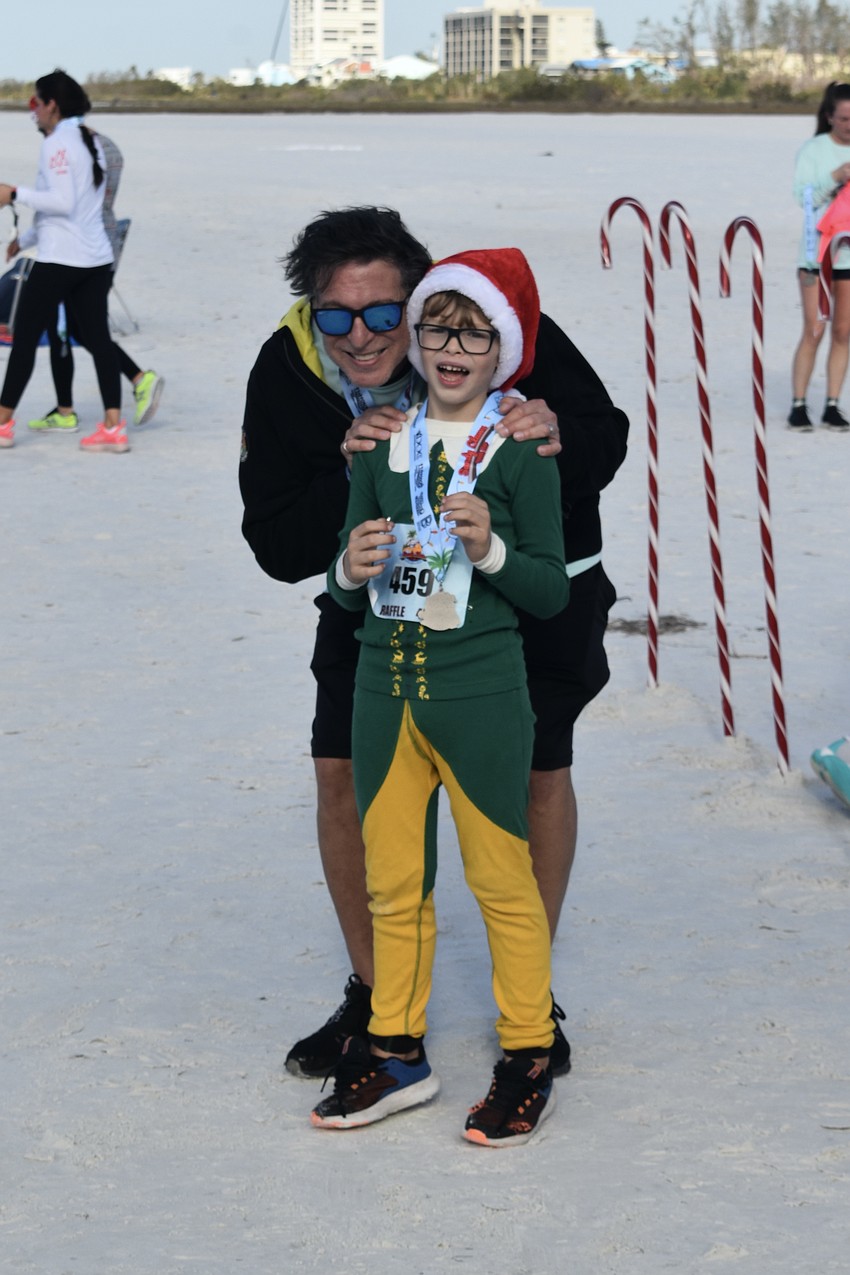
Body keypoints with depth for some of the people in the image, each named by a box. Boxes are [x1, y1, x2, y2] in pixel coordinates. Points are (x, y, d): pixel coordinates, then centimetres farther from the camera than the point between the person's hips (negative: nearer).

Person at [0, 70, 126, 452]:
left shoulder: (57, 142, -12)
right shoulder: (91, 140, 15)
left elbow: (63, 202, -19)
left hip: (59, 260, -8)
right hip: (96, 258, 8)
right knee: (97, 338, 5)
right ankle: (113, 427, 0)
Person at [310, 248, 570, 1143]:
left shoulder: (520, 452, -5)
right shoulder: (381, 446, 8)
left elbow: (552, 592, -6)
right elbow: (345, 592, 11)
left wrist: (490, 549, -23)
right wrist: (350, 570, -12)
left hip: (480, 695, -5)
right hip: (385, 690, 5)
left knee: (501, 879, 2)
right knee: (392, 882, 13)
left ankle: (527, 1062, 14)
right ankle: (396, 1053, 25)